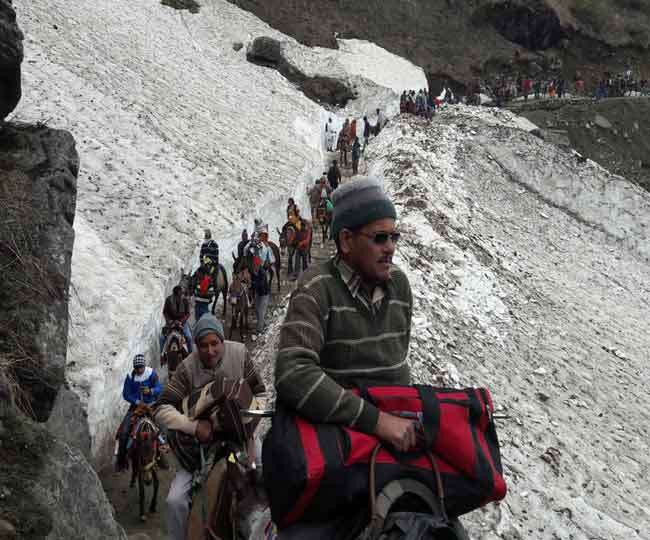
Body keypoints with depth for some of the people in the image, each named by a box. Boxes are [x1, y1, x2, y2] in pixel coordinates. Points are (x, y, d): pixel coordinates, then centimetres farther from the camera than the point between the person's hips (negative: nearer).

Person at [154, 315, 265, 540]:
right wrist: (194, 426, -30)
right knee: (176, 500, -15)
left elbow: (259, 393, 3)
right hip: (200, 443, -1)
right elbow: (161, 411, -16)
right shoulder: (187, 368, -13)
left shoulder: (239, 353, -8)